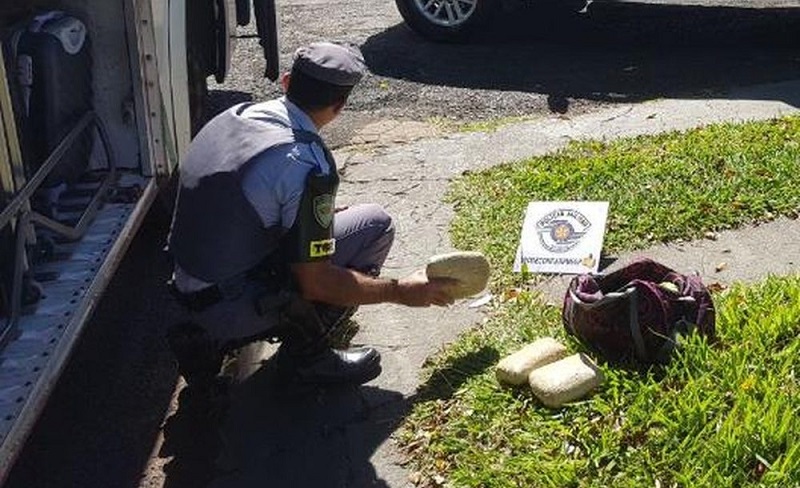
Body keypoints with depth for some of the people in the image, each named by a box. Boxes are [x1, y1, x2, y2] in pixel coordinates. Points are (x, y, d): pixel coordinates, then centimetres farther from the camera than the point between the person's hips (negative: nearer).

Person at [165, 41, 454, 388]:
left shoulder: (234, 116, 2)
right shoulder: (307, 165, -23)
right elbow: (315, 283, -20)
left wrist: (321, 216, 26)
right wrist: (401, 292, -7)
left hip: (188, 290, 8)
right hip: (231, 305, -8)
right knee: (375, 224, -4)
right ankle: (306, 352, 2)